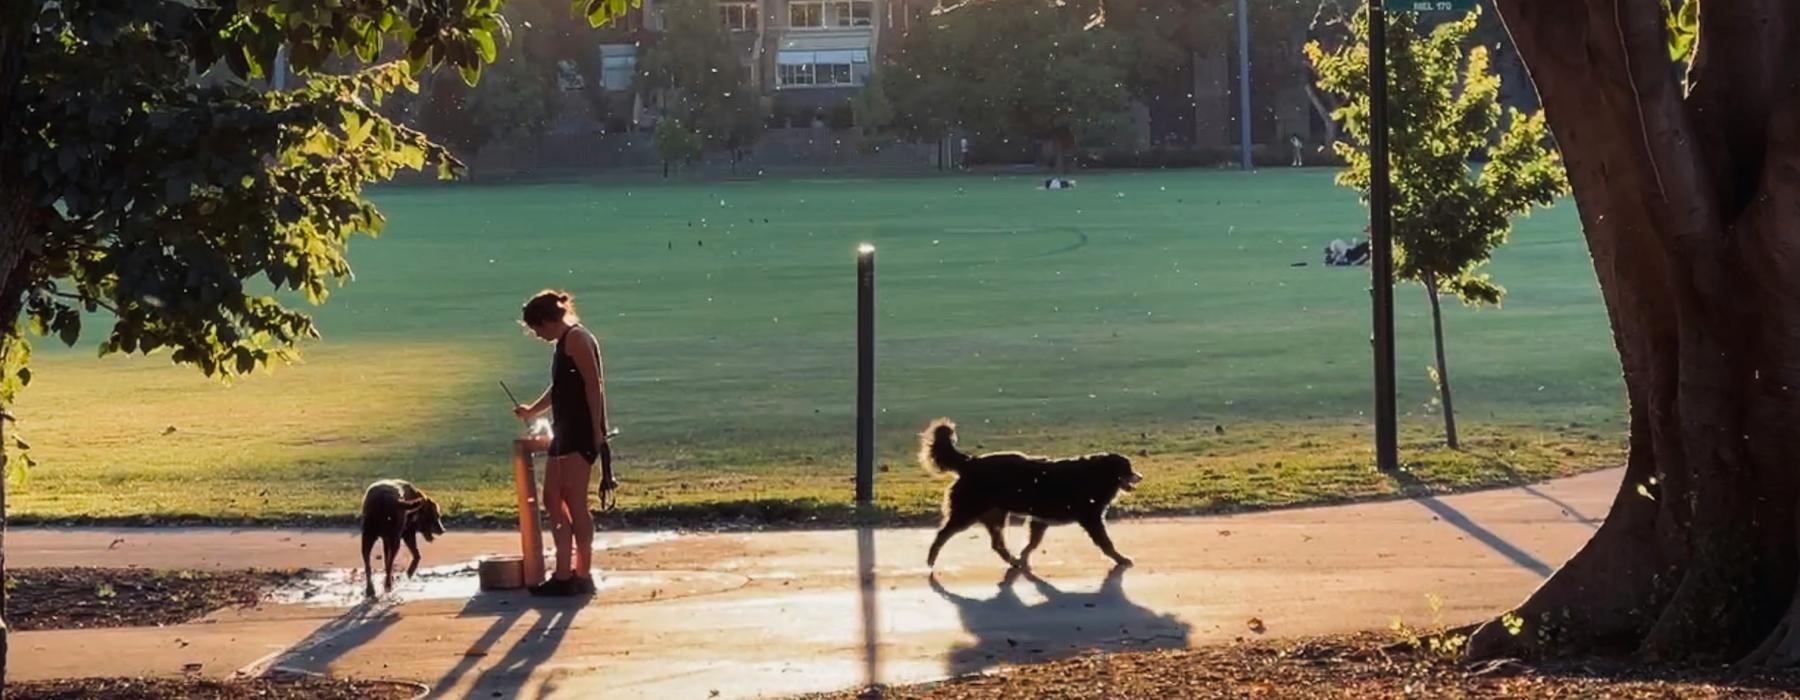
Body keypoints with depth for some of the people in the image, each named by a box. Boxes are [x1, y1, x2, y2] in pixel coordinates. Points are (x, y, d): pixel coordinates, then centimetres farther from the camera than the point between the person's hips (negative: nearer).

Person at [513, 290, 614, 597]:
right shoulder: (564, 343, 20)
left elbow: (594, 384, -17)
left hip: (581, 433, -10)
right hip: (565, 432, 10)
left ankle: (583, 575, -6)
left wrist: (597, 430, -22)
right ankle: (564, 574, 12)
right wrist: (532, 411, 35)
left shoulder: (576, 338, -10)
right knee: (552, 499, 9)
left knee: (574, 502, -9)